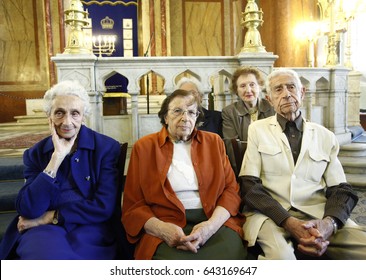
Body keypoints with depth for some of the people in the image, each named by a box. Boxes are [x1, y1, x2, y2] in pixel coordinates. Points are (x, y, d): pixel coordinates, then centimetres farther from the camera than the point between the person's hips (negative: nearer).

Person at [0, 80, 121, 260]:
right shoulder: (35, 154, 7)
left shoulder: (107, 147, 0)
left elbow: (104, 206, -8)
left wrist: (49, 217, -7)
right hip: (44, 231, 2)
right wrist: (57, 156, -14)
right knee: (47, 253, -33)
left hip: (88, 229, -2)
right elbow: (27, 210, -8)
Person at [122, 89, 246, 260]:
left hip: (214, 220, 3)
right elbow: (133, 205, 6)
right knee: (174, 258, -33)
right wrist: (161, 228, -15)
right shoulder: (144, 147, 9)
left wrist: (211, 224, -11)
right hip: (165, 224, -2)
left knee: (232, 250, -29)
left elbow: (231, 189, 9)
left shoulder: (213, 142, 15)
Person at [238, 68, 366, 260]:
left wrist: (329, 222, -14)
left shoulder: (325, 136, 15)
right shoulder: (258, 130, 9)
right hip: (270, 214, -3)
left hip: (318, 215, 4)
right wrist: (289, 222, -15)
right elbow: (249, 185, -1)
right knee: (280, 255, -35)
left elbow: (341, 189, 10)